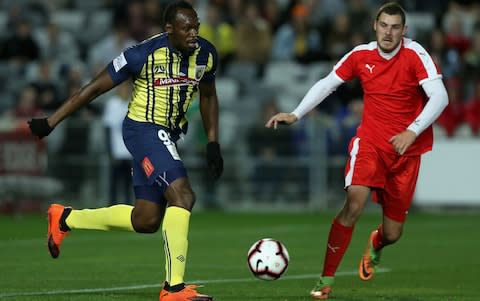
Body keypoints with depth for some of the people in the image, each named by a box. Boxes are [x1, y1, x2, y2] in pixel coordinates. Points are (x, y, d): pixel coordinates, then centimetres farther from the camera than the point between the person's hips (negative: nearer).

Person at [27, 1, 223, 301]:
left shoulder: (206, 54, -3)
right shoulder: (144, 55, -20)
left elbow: (208, 97, 17)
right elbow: (95, 87, -11)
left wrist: (213, 144, 11)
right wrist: (51, 122, -9)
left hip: (168, 135, 8)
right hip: (144, 130, -8)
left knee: (146, 220, 11)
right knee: (182, 195, -25)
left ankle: (65, 219, 30)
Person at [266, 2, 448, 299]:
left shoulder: (415, 55, -14)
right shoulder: (361, 55, -3)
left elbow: (440, 97, -22)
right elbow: (326, 84, 9)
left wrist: (412, 132, -32)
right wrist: (295, 115, 0)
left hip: (406, 150, -1)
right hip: (370, 141, 1)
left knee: (392, 233, 4)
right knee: (355, 203, -25)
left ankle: (375, 245, 45)